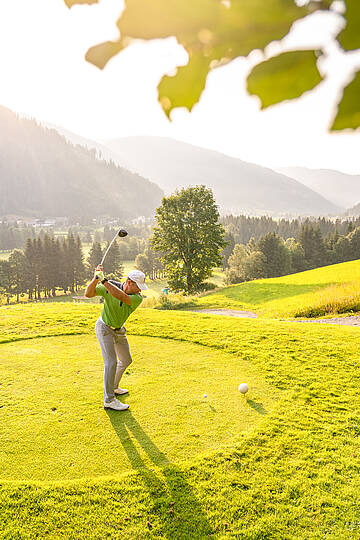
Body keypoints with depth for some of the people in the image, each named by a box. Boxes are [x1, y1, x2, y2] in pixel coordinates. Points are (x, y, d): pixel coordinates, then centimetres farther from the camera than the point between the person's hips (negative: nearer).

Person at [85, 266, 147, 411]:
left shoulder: (138, 298, -21)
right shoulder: (109, 286, -22)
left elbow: (121, 296, -41)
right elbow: (88, 294, -26)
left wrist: (104, 280, -45)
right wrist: (96, 279, -43)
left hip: (119, 330, 5)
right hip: (104, 327, -5)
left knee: (126, 360, 16)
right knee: (111, 362, -14)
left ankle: (113, 387, 38)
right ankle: (109, 400, -5)